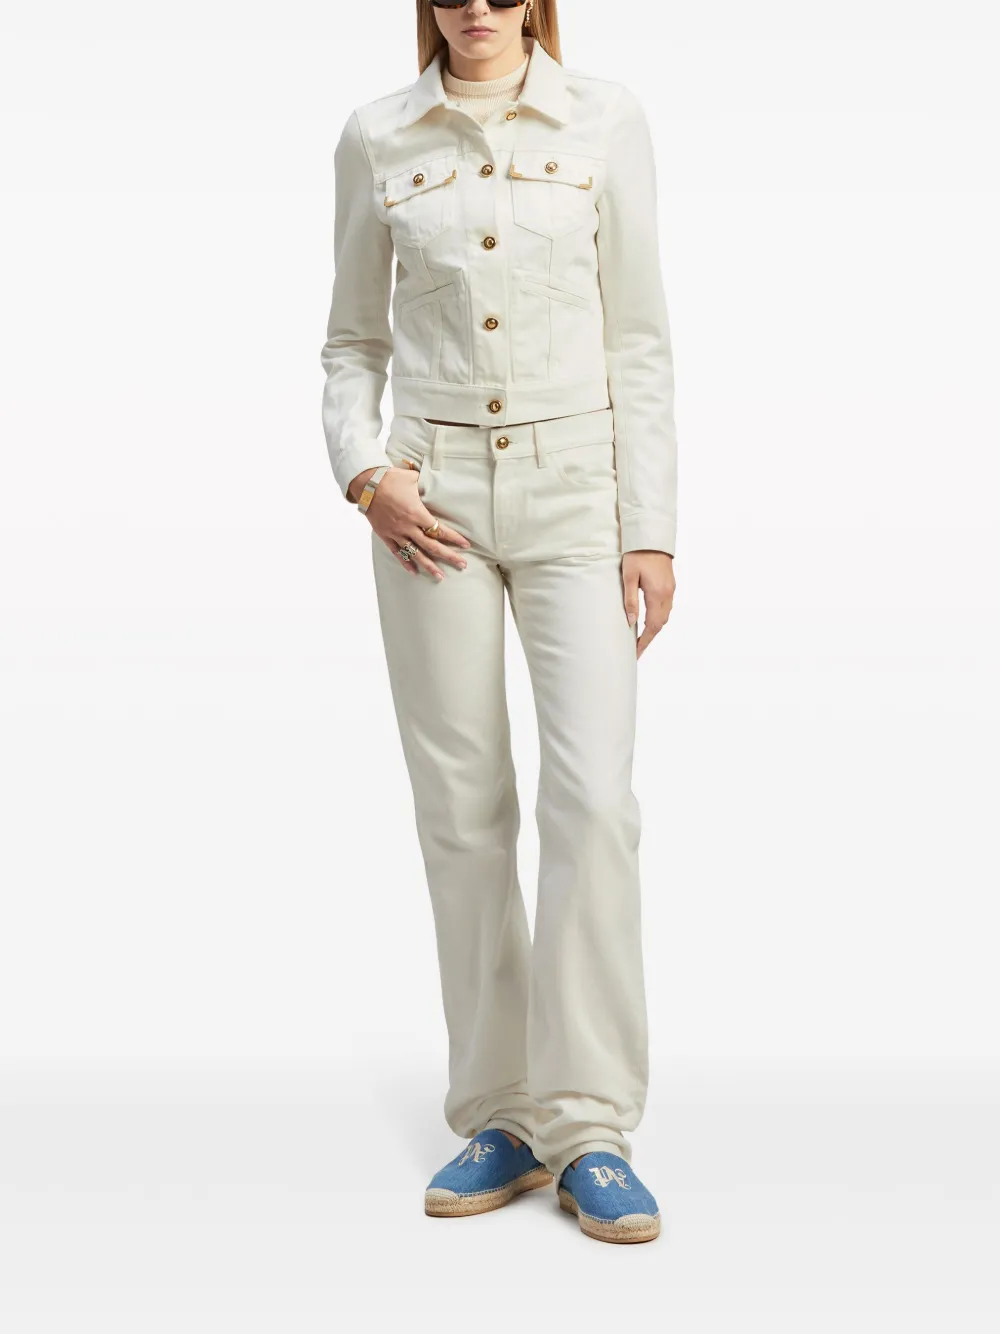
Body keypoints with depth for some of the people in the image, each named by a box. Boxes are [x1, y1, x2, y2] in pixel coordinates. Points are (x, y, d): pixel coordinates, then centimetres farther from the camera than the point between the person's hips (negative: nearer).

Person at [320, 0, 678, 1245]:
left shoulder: (606, 121, 2)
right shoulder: (376, 138, 6)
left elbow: (640, 339, 1)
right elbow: (353, 338, 12)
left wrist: (651, 527, -4)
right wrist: (364, 469, -6)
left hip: (574, 486, -1)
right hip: (435, 497, 1)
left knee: (594, 799, -12)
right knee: (462, 810, 3)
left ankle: (588, 1129, -1)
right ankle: (498, 1116, 15)